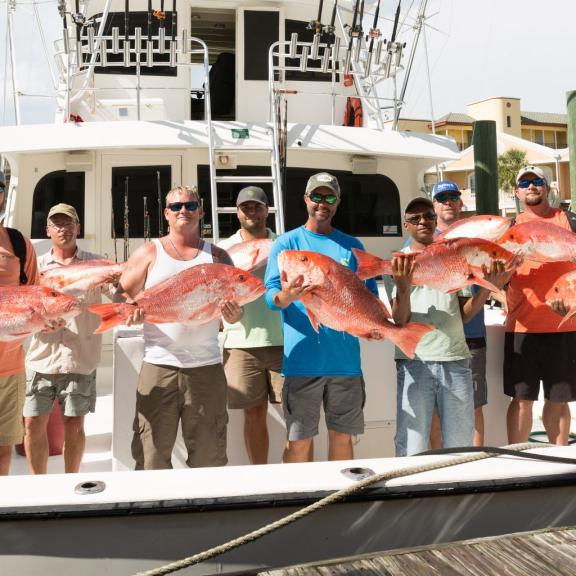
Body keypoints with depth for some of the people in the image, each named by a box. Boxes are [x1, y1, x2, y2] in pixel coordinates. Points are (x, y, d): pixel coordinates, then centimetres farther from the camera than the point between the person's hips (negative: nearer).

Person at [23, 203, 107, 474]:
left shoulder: (96, 263, 3)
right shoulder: (37, 266, 8)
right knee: (33, 424, 3)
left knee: (73, 425, 6)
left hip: (80, 359, -1)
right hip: (42, 358, 2)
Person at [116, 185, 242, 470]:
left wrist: (234, 313, -12)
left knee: (209, 458, 7)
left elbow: (234, 309, 11)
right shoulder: (149, 252, 8)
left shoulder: (217, 255, 12)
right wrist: (131, 312, -16)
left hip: (207, 366, 1)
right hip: (159, 364, -1)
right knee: (152, 456, 1)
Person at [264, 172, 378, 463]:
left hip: (345, 359, 3)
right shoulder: (287, 243, 4)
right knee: (299, 440, 1)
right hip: (302, 359, -3)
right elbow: (270, 294, -5)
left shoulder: (352, 246, 13)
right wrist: (285, 296, -28)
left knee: (342, 436, 12)